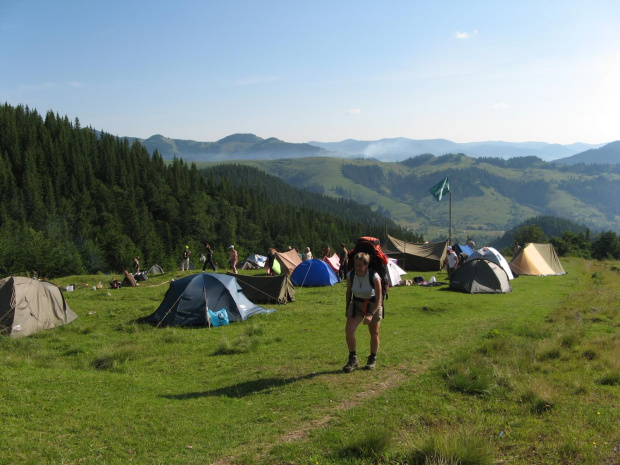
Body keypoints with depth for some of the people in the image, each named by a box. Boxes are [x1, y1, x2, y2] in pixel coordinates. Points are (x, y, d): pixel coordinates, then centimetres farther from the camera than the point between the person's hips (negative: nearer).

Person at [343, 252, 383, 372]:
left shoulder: (374, 277, -27)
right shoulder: (350, 275, -16)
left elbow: (379, 298, -22)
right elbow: (348, 292, 4)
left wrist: (371, 314, -31)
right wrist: (347, 308, 11)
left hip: (373, 305, -3)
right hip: (357, 303, 3)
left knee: (374, 334, 9)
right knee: (349, 330, -14)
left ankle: (372, 359, 31)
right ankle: (353, 359, -1)